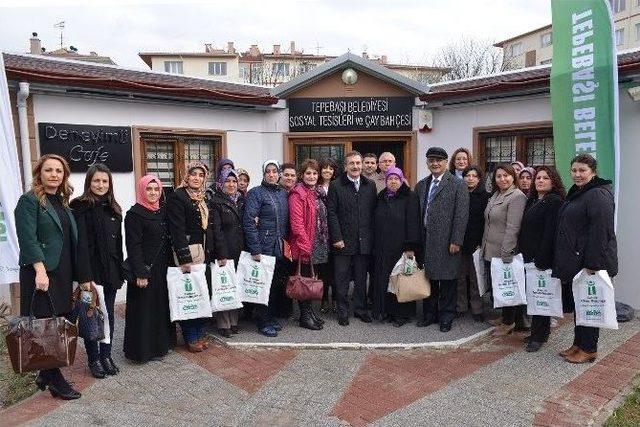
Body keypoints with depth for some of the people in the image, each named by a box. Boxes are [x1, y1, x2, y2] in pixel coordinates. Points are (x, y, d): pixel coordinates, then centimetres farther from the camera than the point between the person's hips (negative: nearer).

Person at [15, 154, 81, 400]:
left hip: (63, 273, 7)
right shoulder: (29, 201, -5)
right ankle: (54, 380, 7)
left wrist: (76, 274, 14)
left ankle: (45, 374, 22)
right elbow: (28, 239, -14)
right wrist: (40, 270, -22)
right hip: (42, 273, -7)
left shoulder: (62, 202, 17)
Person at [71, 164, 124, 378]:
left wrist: (120, 271, 8)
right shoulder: (80, 207, -8)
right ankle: (94, 359, 19)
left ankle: (106, 355, 24)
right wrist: (85, 276, -20)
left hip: (111, 271, 5)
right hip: (91, 270, -5)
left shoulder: (114, 209, 11)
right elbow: (80, 244, -15)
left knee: (108, 314, 12)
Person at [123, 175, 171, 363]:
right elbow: (133, 246, -15)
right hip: (145, 269, -7)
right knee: (143, 310, 2)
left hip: (162, 269, 7)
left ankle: (159, 345, 26)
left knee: (161, 307, 13)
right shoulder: (134, 214, -10)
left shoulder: (162, 212, 10)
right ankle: (140, 350, 14)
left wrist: (168, 266, 10)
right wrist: (140, 273, -19)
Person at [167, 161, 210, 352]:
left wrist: (209, 252, 14)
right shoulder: (177, 196, -8)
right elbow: (177, 230, -15)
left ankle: (199, 333, 22)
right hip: (186, 251, -7)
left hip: (202, 251, 7)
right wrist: (184, 259, -19)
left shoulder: (203, 198, 15)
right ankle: (190, 337, 11)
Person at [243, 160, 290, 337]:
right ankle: (263, 322, 13)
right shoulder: (256, 193, -6)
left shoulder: (283, 193, 13)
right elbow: (249, 222, -12)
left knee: (278, 284, 10)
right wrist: (255, 249, -17)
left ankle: (272, 318, 25)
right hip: (264, 247, -6)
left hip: (281, 247, 6)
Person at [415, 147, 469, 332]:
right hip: (425, 241, 5)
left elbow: (461, 215, -9)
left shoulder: (458, 185, -4)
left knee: (447, 280, 4)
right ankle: (429, 314, 26)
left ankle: (446, 317, 19)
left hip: (446, 242, -4)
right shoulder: (421, 185, 12)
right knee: (428, 278, 12)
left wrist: (456, 241, -13)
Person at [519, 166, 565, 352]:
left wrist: (541, 259, -20)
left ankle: (539, 336, 9)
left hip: (543, 258, -8)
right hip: (528, 256, 8)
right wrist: (522, 252, 10)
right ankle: (539, 331, 24)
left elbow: (550, 232, -17)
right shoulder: (532, 201, 16)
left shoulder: (554, 202, -9)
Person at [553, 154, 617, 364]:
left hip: (589, 264, -9)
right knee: (577, 304, 16)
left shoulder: (599, 195, -16)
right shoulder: (576, 193, 15)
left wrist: (593, 263, -25)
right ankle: (578, 344, 28)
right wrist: (565, 260, 18)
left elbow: (600, 231, -23)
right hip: (573, 262, 9)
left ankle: (589, 349, 16)